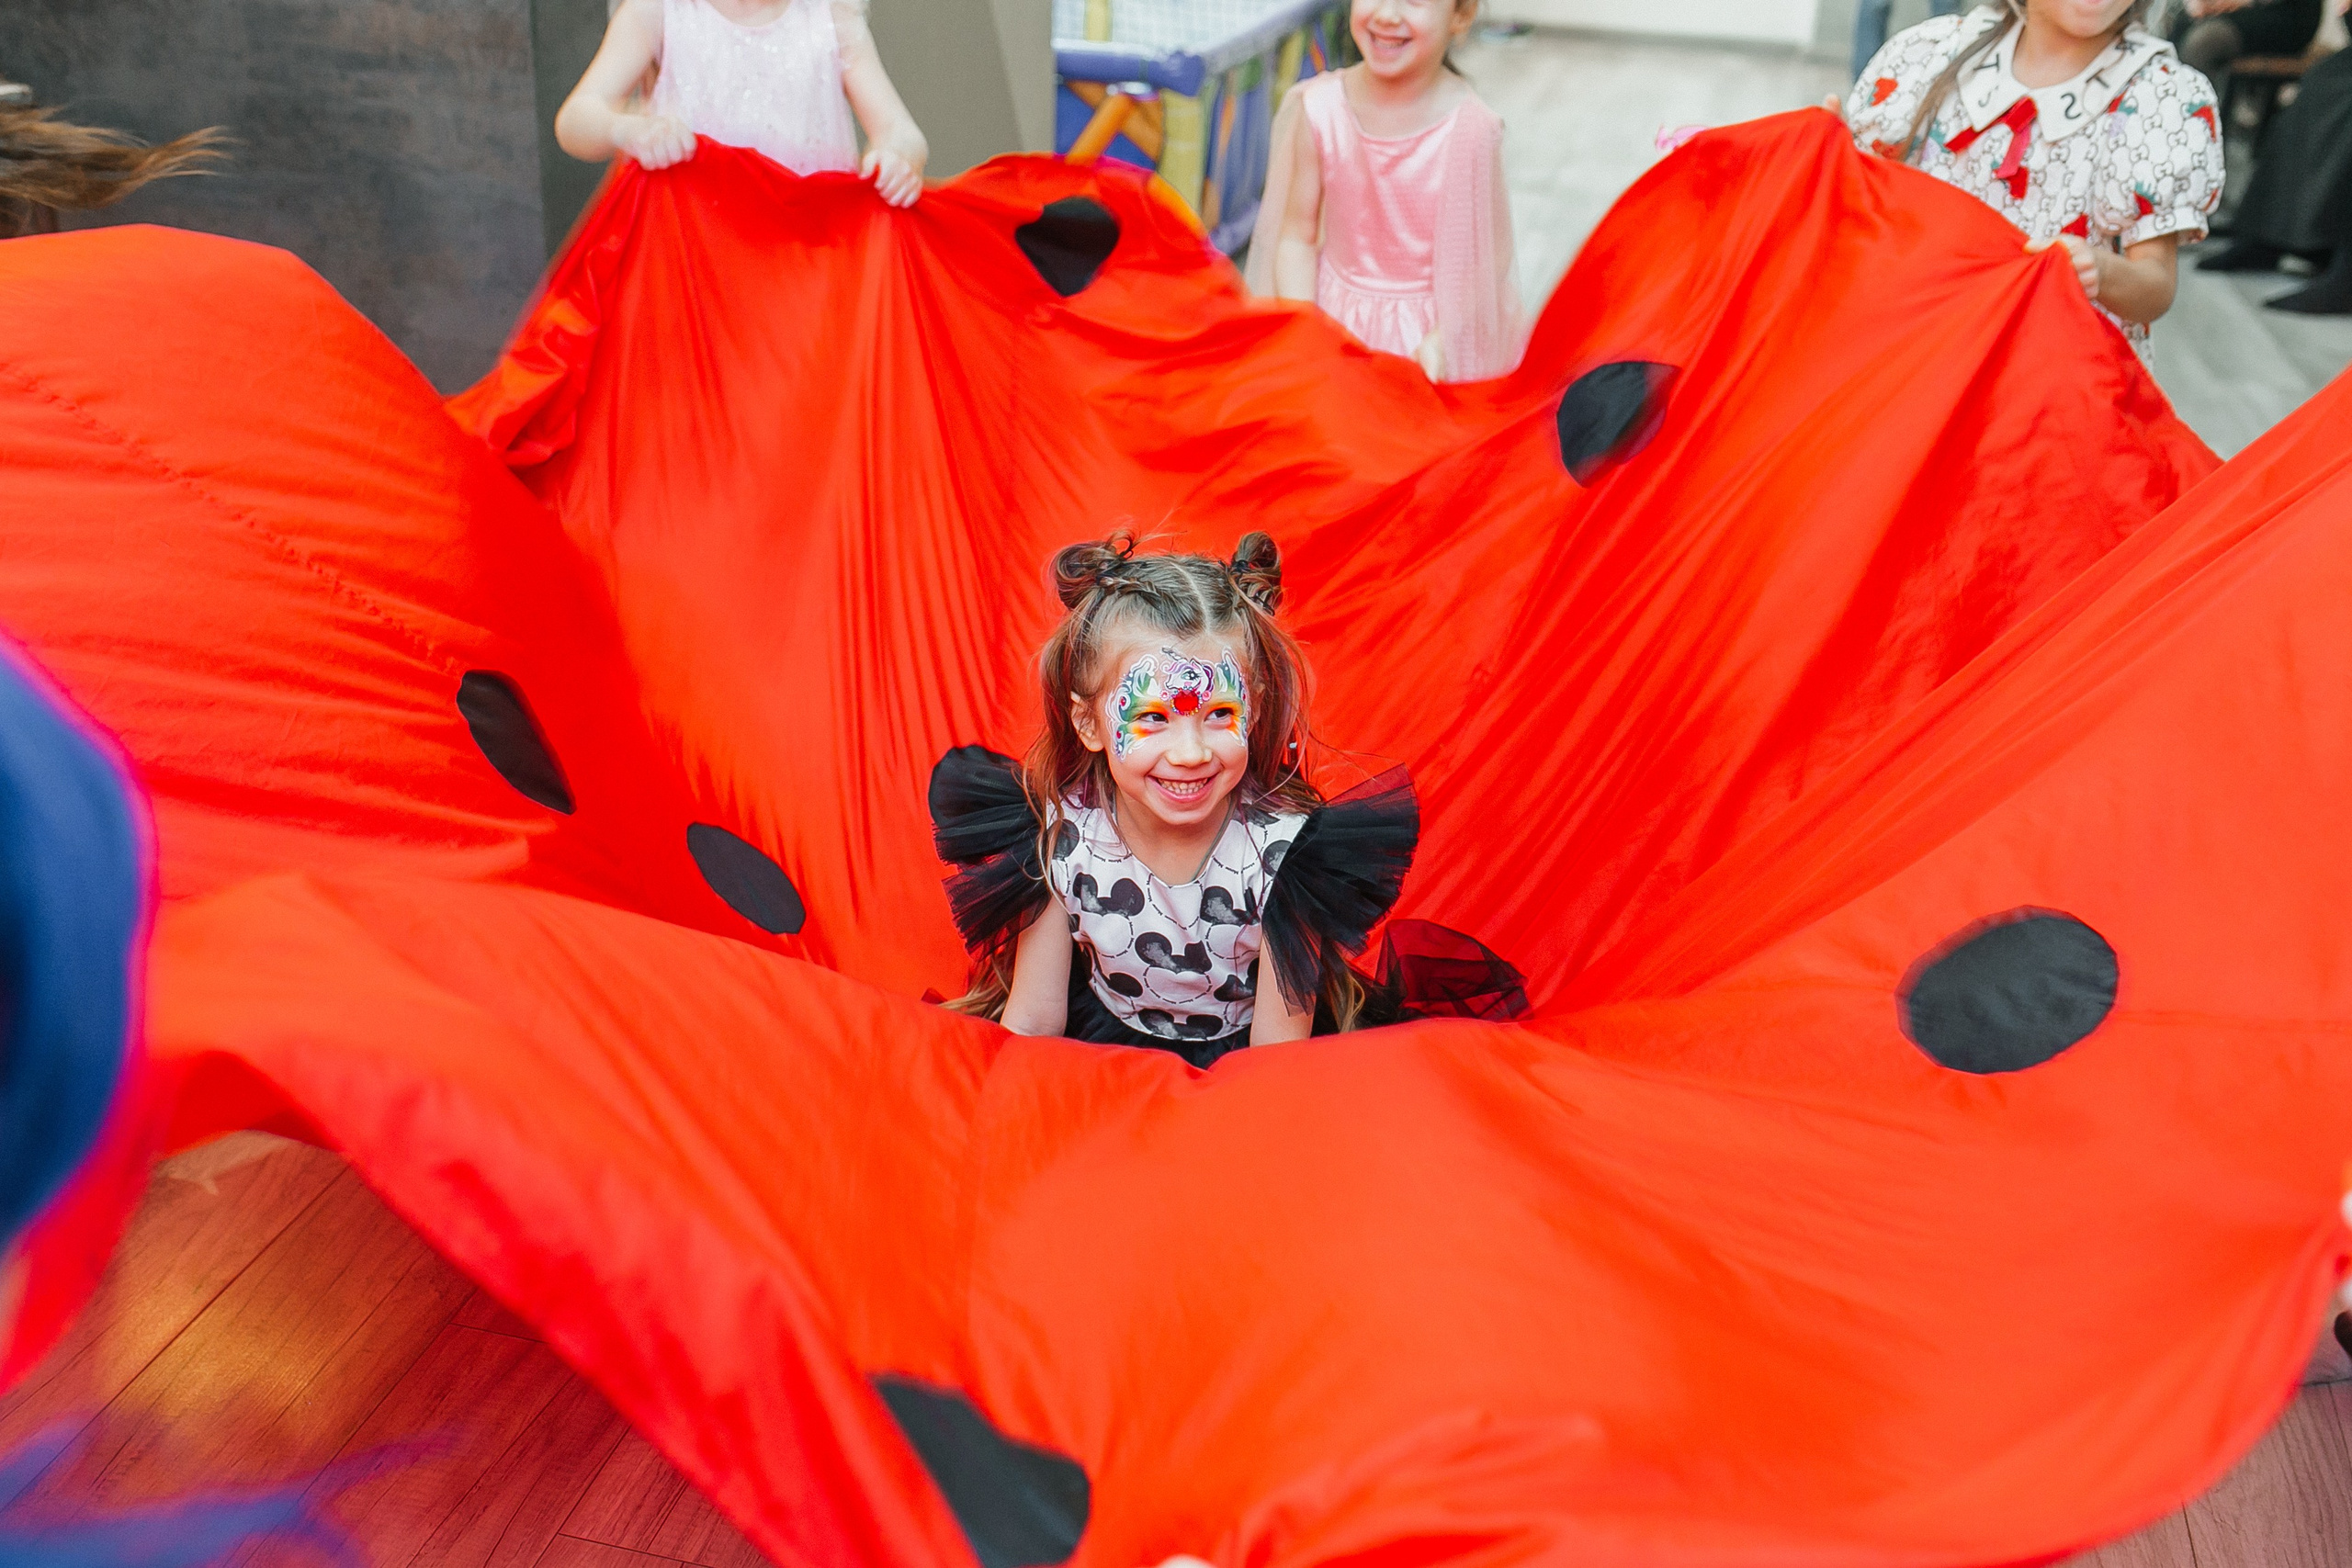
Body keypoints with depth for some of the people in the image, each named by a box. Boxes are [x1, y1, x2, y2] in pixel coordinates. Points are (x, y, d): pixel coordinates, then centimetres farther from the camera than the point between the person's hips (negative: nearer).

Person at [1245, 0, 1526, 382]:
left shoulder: (1469, 129, -18)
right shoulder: (1319, 109, -10)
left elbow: (1490, 255, -11)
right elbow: (1297, 236, -4)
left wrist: (1440, 341, -20)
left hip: (1439, 320, -2)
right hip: (1334, 321, 2)